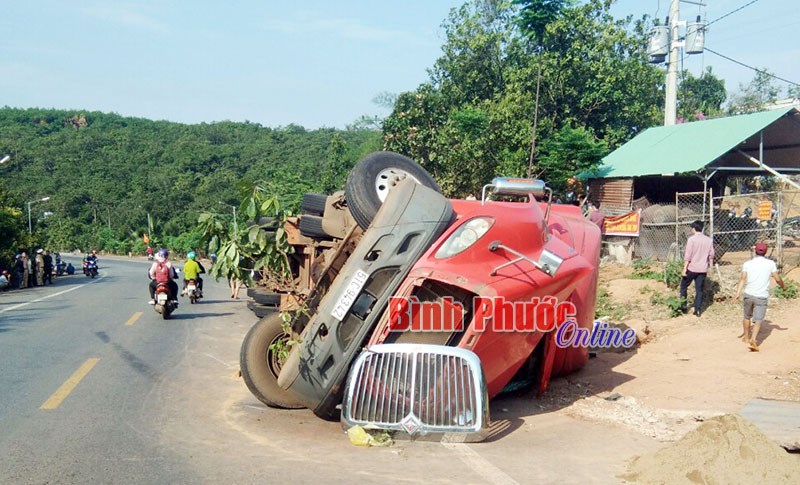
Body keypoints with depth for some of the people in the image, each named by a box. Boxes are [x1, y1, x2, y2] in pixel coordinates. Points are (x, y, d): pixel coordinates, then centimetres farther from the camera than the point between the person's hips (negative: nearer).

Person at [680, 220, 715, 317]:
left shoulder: (692, 239, -11)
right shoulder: (709, 240, 4)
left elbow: (688, 255, -14)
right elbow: (711, 255, 8)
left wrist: (684, 269, -12)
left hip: (692, 268, -4)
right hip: (703, 269, 4)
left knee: (683, 286, 14)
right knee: (699, 290, 9)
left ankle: (683, 306, 14)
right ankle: (698, 310, 9)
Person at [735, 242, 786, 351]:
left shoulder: (747, 263, 3)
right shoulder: (770, 263, 1)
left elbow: (743, 278, -9)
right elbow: (777, 279, 1)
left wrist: (738, 292, -16)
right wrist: (783, 286, 20)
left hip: (748, 294, 2)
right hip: (762, 296, -2)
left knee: (747, 317, 22)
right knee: (758, 320, -2)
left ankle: (746, 337, 37)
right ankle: (753, 339, -23)